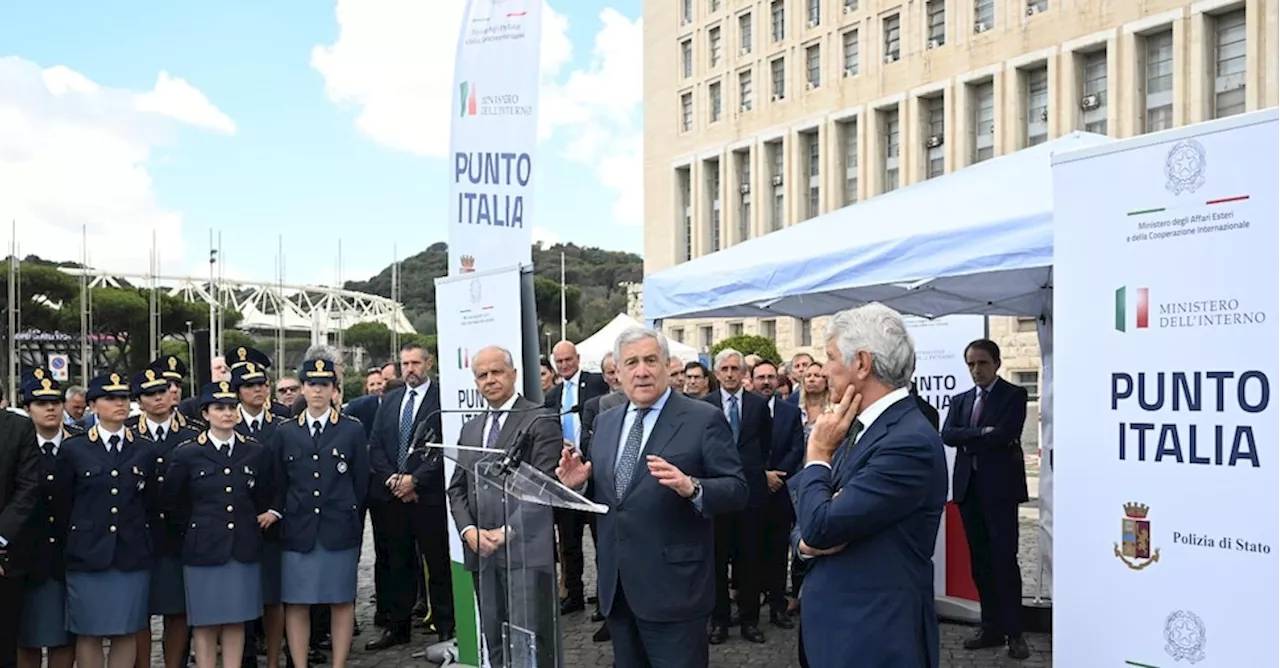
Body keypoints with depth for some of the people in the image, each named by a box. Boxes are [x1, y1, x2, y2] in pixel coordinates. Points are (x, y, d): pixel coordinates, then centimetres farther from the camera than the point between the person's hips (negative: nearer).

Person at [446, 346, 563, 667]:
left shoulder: (540, 421, -2)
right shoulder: (470, 428, 19)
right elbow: (457, 488, 16)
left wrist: (507, 531, -15)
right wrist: (469, 530, -2)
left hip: (526, 550, -6)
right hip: (481, 552, 6)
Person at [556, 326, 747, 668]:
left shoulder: (704, 419, -8)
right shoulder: (605, 422, 11)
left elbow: (736, 491, -12)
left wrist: (691, 487, -30)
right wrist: (578, 483, -4)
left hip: (673, 586, -6)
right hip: (617, 587, 6)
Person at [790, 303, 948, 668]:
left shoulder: (910, 441, -21)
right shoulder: (856, 427, 7)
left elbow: (821, 527, -24)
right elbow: (808, 524, 12)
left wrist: (818, 453, -9)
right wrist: (806, 541, -11)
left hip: (877, 637, -8)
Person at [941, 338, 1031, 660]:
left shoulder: (1014, 395, 0)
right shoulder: (960, 400, 15)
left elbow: (1003, 435, -16)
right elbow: (947, 435, -2)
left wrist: (968, 438, -5)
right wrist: (983, 433, -13)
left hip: (1000, 487, -5)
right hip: (968, 487, 5)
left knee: (1004, 560, -6)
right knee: (980, 561, 8)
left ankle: (1014, 632, 3)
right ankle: (991, 627, 16)